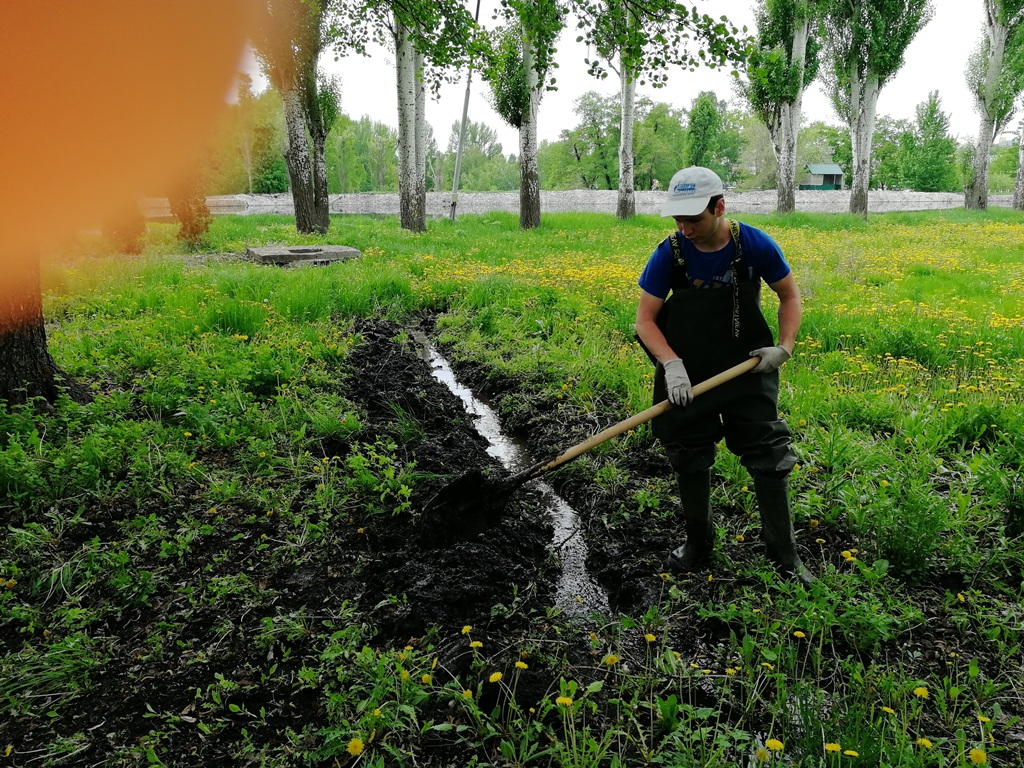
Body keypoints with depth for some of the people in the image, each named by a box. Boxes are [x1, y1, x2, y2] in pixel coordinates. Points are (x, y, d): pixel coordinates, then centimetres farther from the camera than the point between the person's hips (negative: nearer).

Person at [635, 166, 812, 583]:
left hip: (747, 371, -1)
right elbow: (645, 319, -9)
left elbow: (790, 296, 2)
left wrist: (785, 347, -12)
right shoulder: (668, 254, -13)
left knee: (768, 458, 1)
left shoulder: (756, 245, -13)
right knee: (689, 461, 11)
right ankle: (698, 544, 32)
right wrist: (671, 364, -24)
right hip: (687, 376, 1)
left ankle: (785, 555, 17)